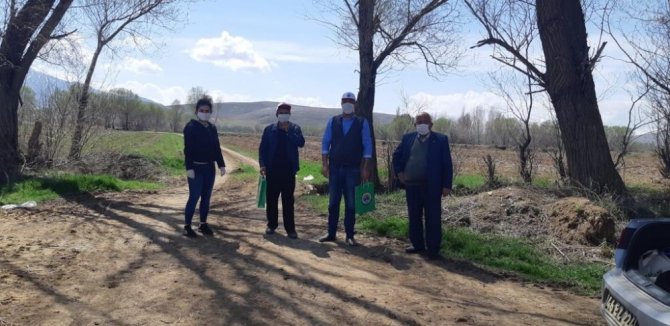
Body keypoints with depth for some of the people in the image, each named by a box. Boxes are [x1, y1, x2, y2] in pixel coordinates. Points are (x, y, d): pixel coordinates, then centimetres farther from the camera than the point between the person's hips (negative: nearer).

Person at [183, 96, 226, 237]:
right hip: (196, 168, -6)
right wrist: (189, 168, -20)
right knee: (194, 197, -4)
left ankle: (203, 224, 22)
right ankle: (187, 226, 7)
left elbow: (217, 148, 13)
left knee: (206, 197, 11)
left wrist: (221, 165, 8)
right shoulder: (190, 127, -9)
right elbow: (188, 149, -14)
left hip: (209, 167, 6)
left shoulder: (212, 128, 9)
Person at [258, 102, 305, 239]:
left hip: (288, 169, -1)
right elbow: (262, 148, 4)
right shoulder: (269, 129, 7)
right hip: (272, 169, 1)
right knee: (271, 199, 6)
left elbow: (301, 143, -11)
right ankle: (271, 225, 19)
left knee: (288, 200, 1)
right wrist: (262, 164, -7)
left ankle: (290, 228, 4)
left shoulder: (295, 128, 5)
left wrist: (288, 130, -15)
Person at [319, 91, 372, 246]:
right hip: (334, 168, 2)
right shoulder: (333, 121, 6)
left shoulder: (362, 123, 1)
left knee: (351, 204, 3)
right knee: (333, 203, 8)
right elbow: (325, 143, 5)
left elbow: (367, 146, 0)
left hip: (353, 169, -2)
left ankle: (349, 236, 12)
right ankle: (331, 233, 17)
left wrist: (365, 169, -5)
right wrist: (325, 164, -3)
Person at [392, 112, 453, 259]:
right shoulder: (408, 138, 10)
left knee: (433, 218, 1)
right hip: (412, 185, 4)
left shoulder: (441, 140, 0)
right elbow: (396, 156, 21)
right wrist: (399, 172, 7)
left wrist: (446, 185, -8)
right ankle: (417, 245, 22)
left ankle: (433, 248, 8)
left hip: (432, 186, -4)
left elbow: (447, 164, -3)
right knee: (414, 217, 11)